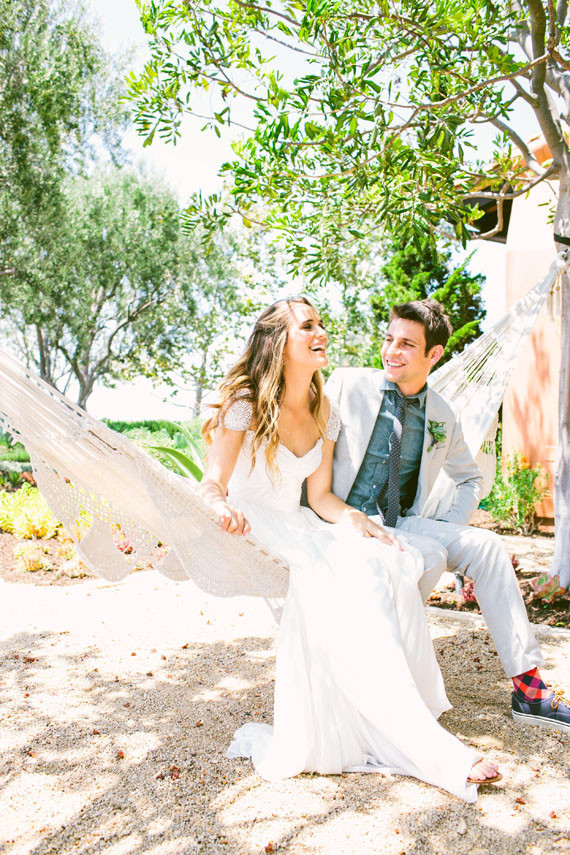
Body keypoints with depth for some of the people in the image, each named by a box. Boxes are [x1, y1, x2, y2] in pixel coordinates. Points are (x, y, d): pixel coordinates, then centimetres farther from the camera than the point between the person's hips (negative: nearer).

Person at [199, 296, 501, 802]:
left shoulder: (324, 414, 6)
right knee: (345, 589, -33)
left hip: (296, 529, 6)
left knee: (384, 567, -25)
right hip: (248, 533, -6)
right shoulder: (244, 405, -10)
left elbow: (320, 495, 6)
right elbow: (212, 484, -13)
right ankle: (430, 749, -30)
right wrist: (223, 506, -37)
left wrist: (353, 519, -16)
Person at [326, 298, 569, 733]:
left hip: (402, 526, 4)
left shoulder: (442, 417, 9)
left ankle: (528, 688, -10)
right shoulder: (347, 384, -1)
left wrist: (452, 527, 5)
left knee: (485, 545, -17)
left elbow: (472, 477, 23)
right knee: (427, 558, -32)